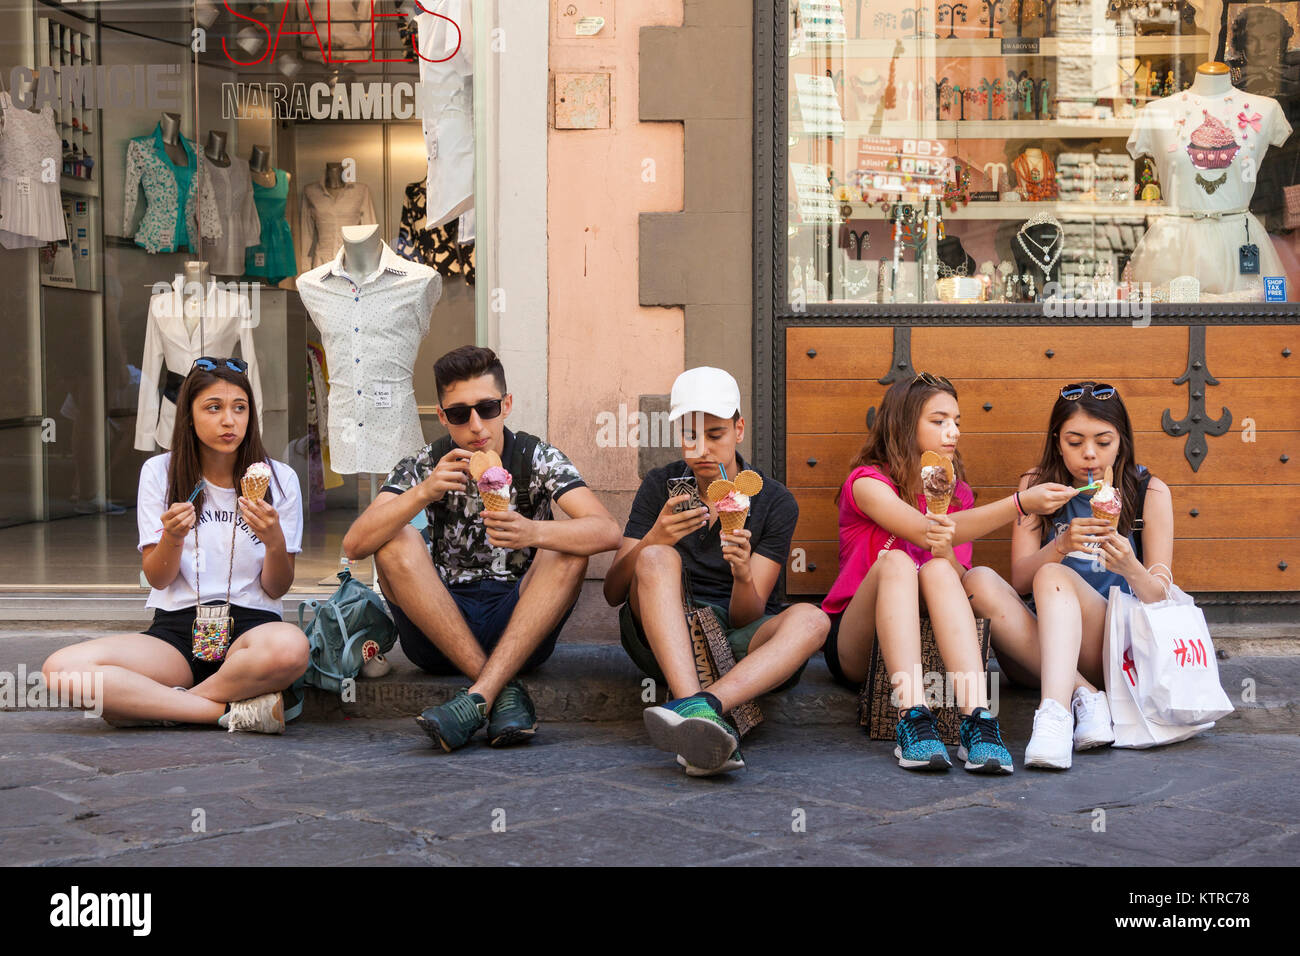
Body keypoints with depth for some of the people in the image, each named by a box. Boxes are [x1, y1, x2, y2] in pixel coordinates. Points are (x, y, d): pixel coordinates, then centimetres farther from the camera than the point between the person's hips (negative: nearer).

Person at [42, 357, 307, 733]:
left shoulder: (279, 478, 5)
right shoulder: (159, 472, 7)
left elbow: (276, 589, 5)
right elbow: (158, 579, 5)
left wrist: (275, 542, -16)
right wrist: (173, 538, -16)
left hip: (250, 624, -1)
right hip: (175, 630, 1)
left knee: (289, 647, -41)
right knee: (60, 670, -27)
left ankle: (149, 703, -18)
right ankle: (232, 709, -23)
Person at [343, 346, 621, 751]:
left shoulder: (537, 459, -3)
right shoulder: (424, 466, -1)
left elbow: (607, 531, -20)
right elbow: (354, 545, -15)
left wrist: (533, 533, -39)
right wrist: (423, 493, -31)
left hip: (521, 628, -1)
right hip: (439, 632, 1)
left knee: (569, 547, -23)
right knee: (396, 541, -22)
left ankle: (478, 698, -35)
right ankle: (504, 692, -28)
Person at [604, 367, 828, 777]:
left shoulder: (775, 503, -1)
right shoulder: (660, 487, 3)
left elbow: (745, 618, -8)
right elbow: (612, 593, -4)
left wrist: (744, 574, -32)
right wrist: (653, 539, -24)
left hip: (739, 644, 0)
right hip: (664, 641, 0)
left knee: (809, 619, -29)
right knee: (657, 559, -29)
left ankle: (703, 703, -52)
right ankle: (698, 716, -50)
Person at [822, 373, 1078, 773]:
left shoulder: (958, 493, 13)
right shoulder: (867, 482, -5)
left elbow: (959, 580, 0)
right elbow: (925, 532, -23)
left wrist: (947, 554, -25)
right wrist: (1021, 503, -29)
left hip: (926, 646, 3)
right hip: (853, 647, -3)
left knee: (937, 569, -27)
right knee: (896, 561, -31)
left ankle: (977, 718, -45)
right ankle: (912, 718, -46)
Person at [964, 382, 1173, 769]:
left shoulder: (1150, 492, 5)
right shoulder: (1037, 485, 10)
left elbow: (1160, 598, 0)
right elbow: (1019, 580, -2)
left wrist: (1132, 570, -23)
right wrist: (1060, 546, -22)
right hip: (1037, 644, 3)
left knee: (1052, 577, -31)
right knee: (979, 580, -25)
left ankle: (1054, 712, -52)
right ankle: (1084, 695, -33)